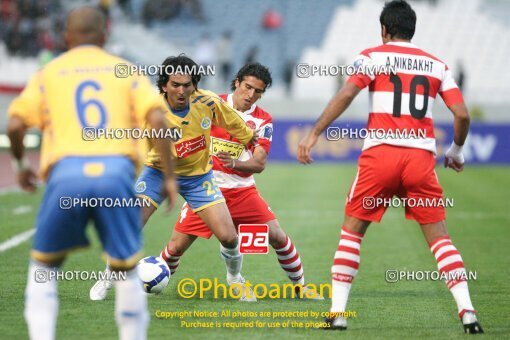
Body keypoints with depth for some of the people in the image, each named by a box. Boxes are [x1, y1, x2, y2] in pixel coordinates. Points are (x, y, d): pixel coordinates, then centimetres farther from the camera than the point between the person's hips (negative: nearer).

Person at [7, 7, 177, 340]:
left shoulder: (49, 73, 18)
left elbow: (15, 125, 5)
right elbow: (157, 118, 2)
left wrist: (21, 165, 23)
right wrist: (169, 176, 5)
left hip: (66, 177, 0)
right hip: (116, 172, 0)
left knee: (44, 267, 19)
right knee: (126, 271, 15)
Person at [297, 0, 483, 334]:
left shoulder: (373, 56, 6)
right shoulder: (437, 65, 15)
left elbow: (346, 94, -9)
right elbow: (462, 115, 8)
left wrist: (314, 134, -9)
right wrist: (456, 152, 25)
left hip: (380, 153, -2)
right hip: (422, 156, 2)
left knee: (352, 230, 11)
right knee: (439, 236, 7)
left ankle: (337, 312, 4)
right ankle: (467, 311, -5)